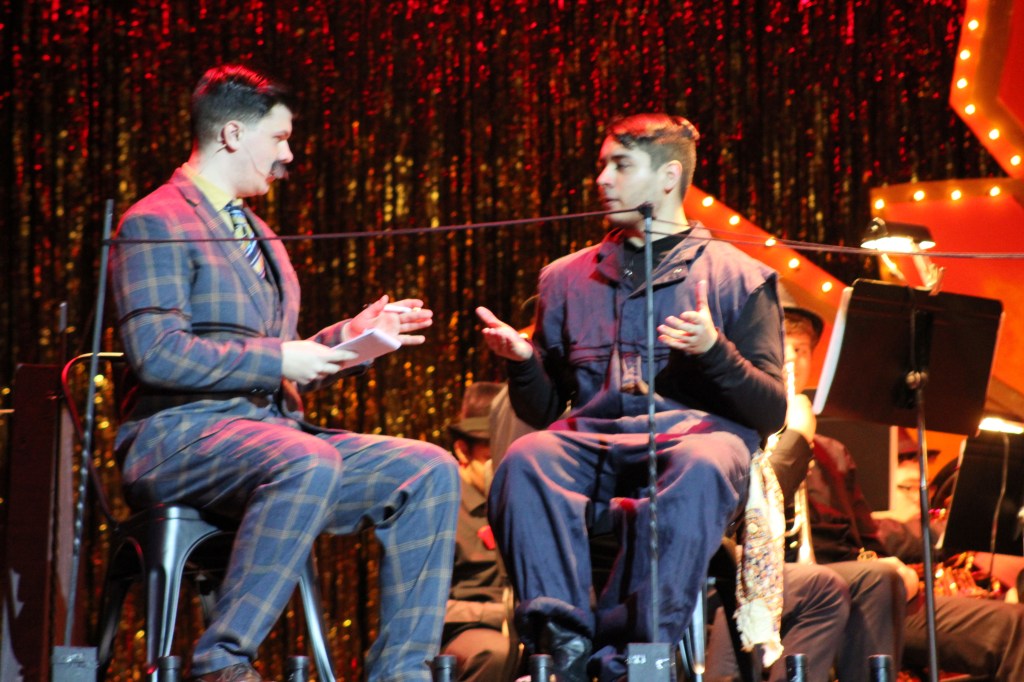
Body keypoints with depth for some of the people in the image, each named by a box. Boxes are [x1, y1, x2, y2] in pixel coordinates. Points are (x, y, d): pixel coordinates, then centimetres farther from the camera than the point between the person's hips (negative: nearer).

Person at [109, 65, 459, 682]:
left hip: (271, 429, 8)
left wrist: (354, 335, 12)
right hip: (180, 437, -8)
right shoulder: (155, 225, -3)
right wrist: (276, 359, -14)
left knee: (431, 470, -11)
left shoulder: (260, 238, 26)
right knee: (309, 463, -39)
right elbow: (157, 355, -16)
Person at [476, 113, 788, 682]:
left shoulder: (740, 278, 13)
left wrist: (715, 351, -13)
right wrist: (523, 360, 0)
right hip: (592, 445, 2)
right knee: (527, 457, -32)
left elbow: (771, 413, 4)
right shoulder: (566, 278, 23)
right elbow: (543, 411, 21)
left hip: (692, 436, -2)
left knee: (700, 466, -39)